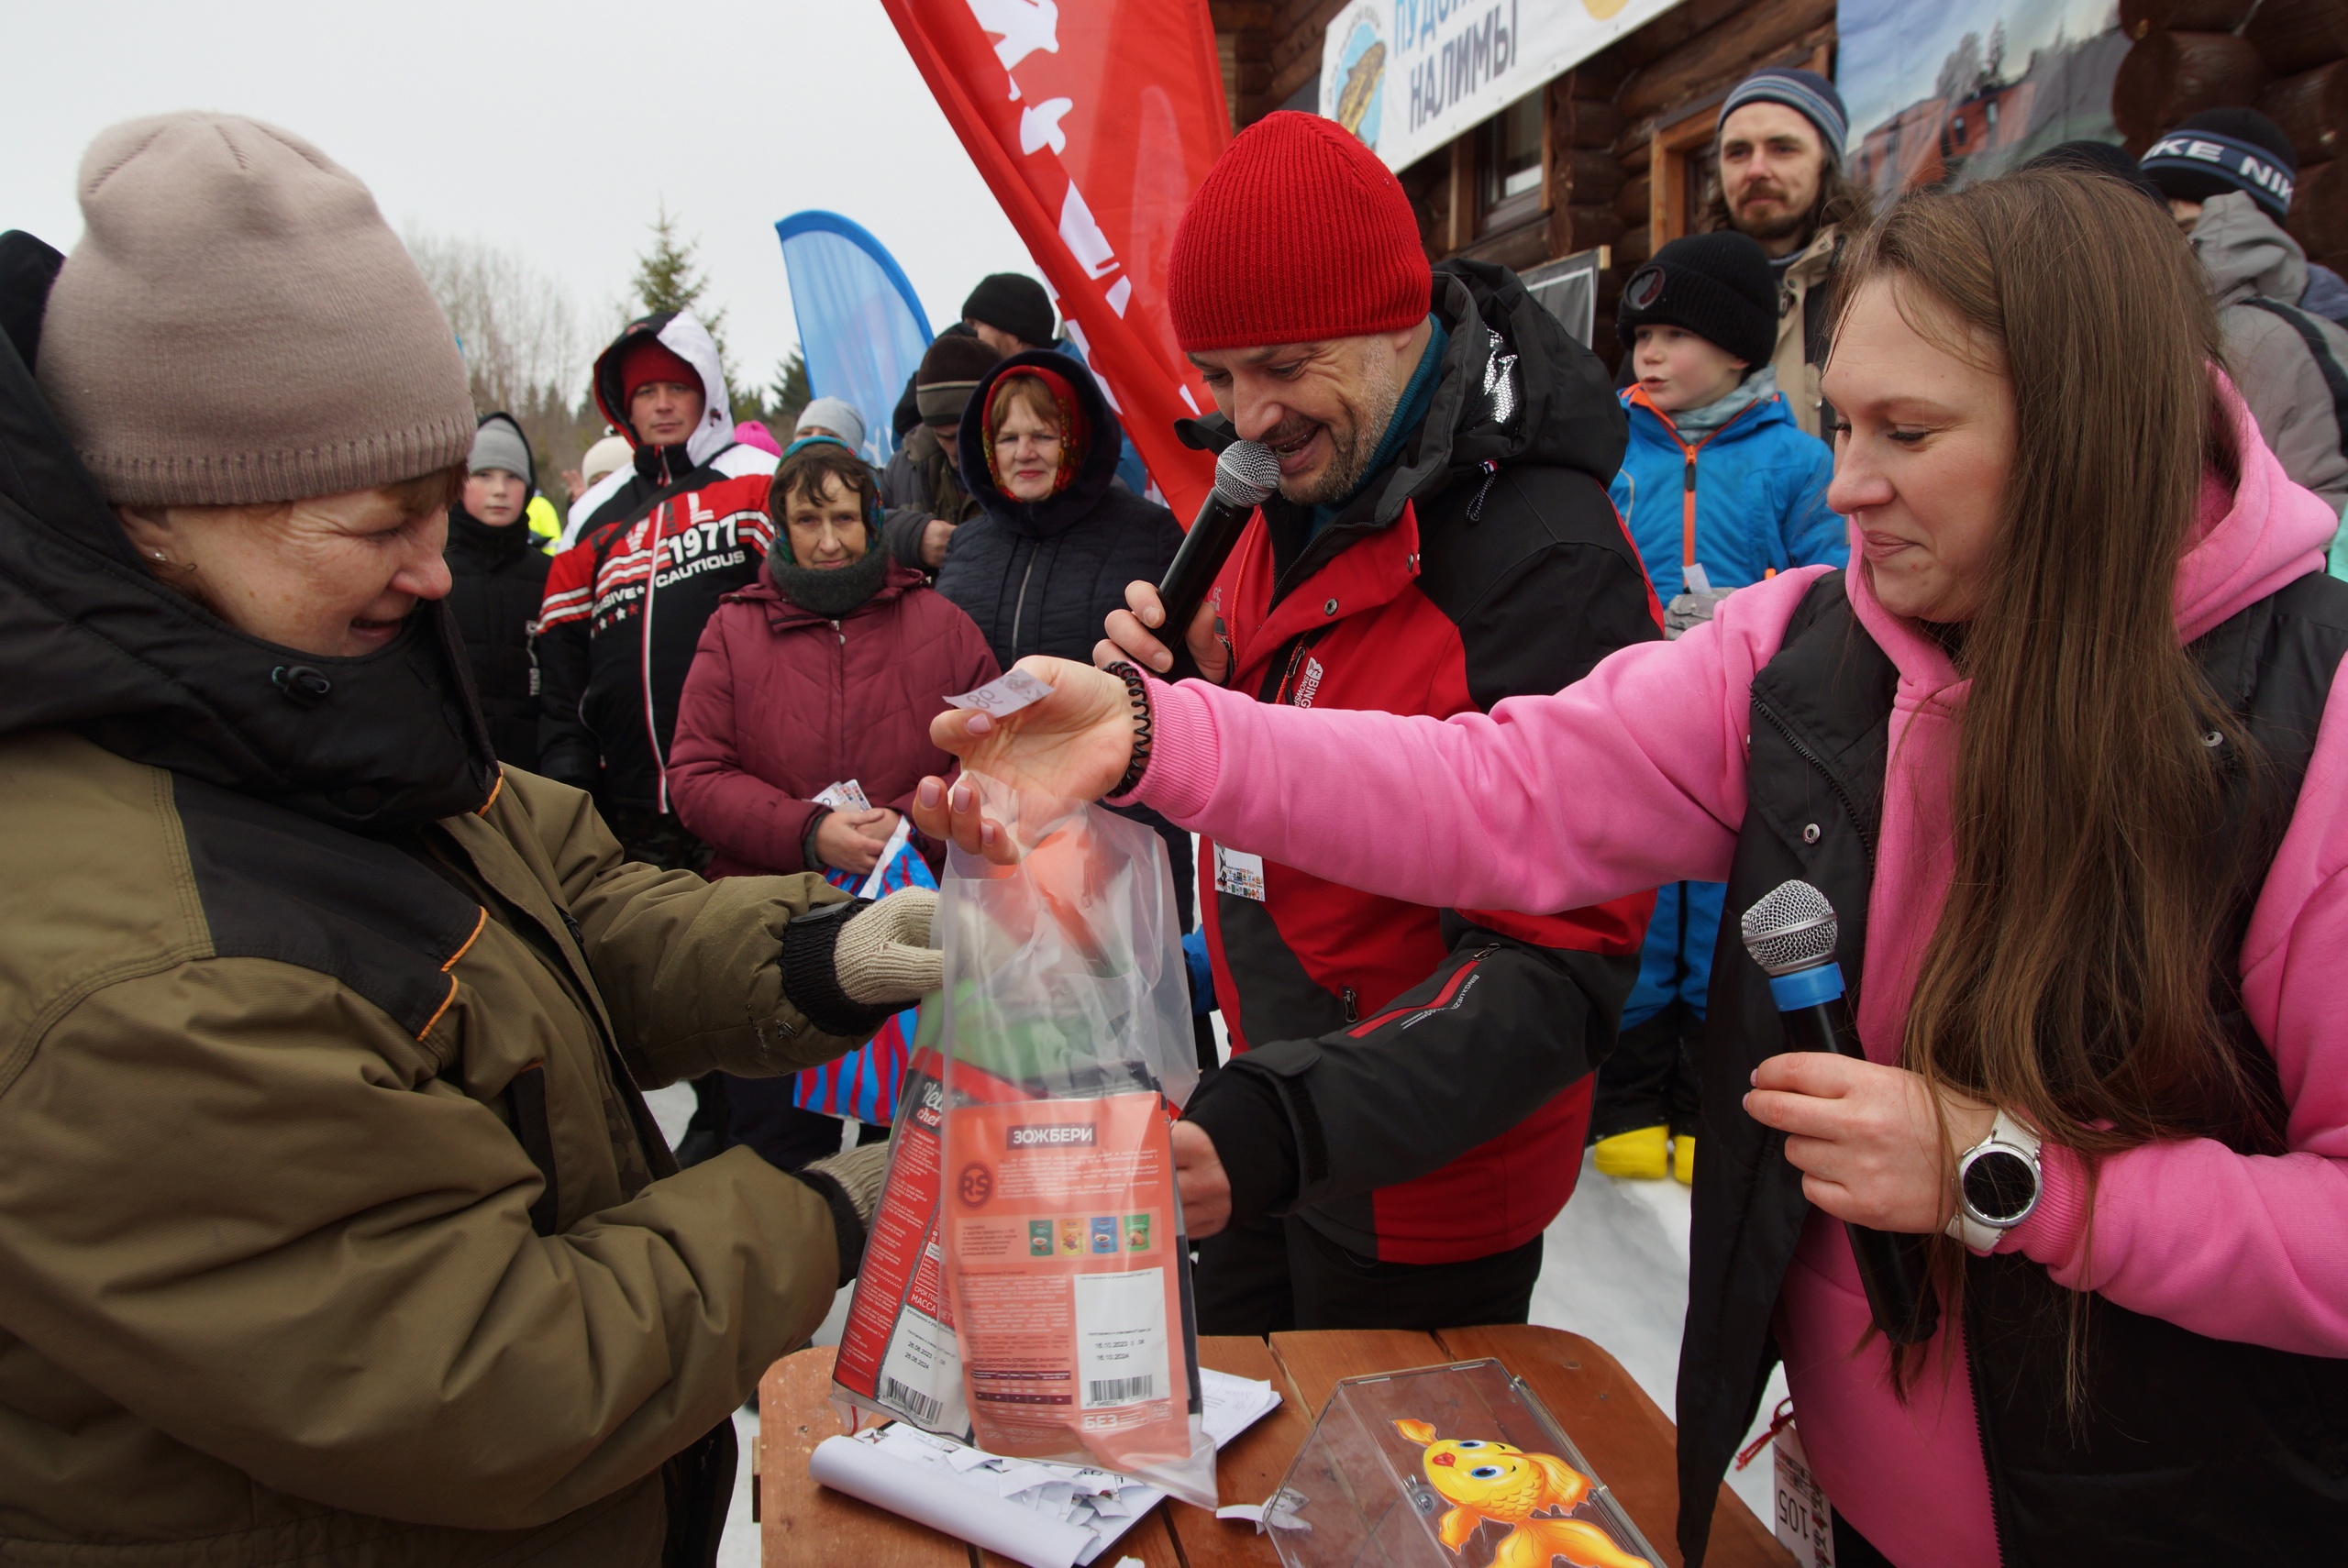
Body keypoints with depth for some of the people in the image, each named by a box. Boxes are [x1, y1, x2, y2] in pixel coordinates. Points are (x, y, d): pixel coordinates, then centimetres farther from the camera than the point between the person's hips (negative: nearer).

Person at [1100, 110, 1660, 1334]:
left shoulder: (1547, 555, -26)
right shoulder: (1297, 496, 1)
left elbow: (1560, 964, -29)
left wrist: (1302, 1116, -41)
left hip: (1419, 1192, -8)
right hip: (1276, 1135, 8)